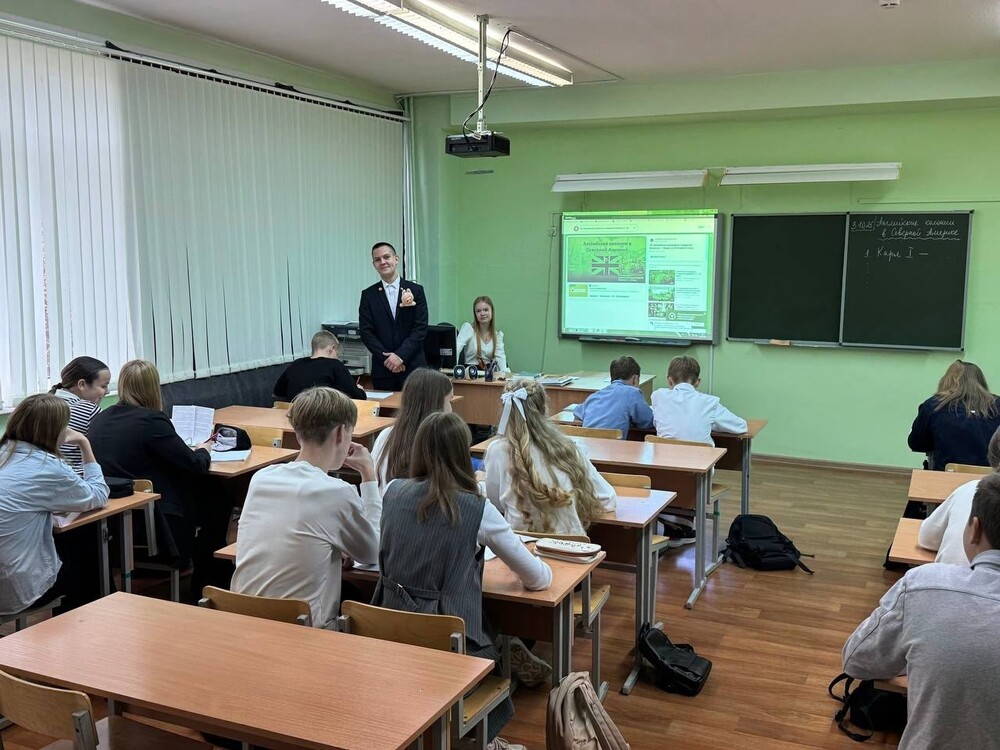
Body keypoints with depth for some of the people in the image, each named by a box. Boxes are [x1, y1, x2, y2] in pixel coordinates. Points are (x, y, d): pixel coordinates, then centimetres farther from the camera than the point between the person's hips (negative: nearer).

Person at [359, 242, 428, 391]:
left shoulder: (416, 290, 4)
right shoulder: (368, 295, 6)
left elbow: (421, 328, -2)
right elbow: (366, 332, 1)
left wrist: (400, 355, -12)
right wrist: (387, 358, -10)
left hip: (413, 367, -1)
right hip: (382, 369, 1)